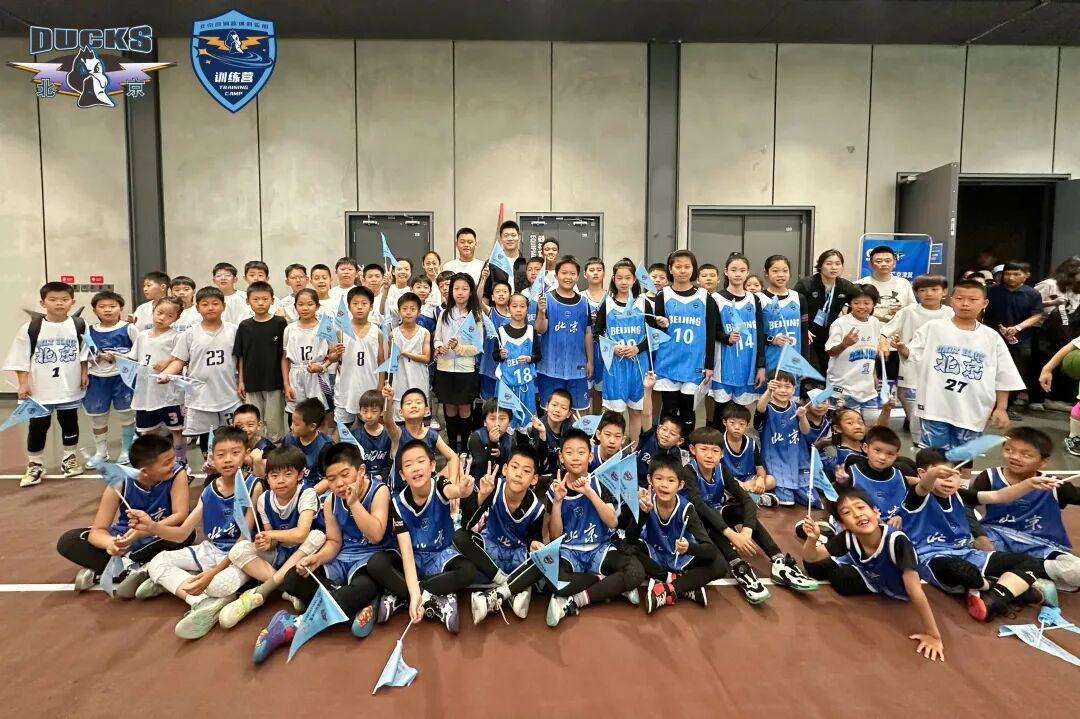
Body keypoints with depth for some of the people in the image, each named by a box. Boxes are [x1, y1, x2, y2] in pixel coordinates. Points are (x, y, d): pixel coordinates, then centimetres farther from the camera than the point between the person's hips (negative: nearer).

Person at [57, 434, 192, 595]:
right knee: (67, 541, -16)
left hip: (158, 539, -1)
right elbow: (97, 531, -21)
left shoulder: (177, 473, -23)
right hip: (125, 537, 2)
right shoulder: (120, 483, -21)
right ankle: (134, 570, -25)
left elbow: (180, 515, -29)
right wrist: (110, 543, -45)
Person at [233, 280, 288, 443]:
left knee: (275, 423, 6)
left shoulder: (280, 323, -4)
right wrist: (240, 381, 4)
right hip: (251, 383, 2)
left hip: (274, 382, -2)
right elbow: (240, 356, 7)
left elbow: (284, 355, -3)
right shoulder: (244, 326, 2)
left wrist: (286, 381, -6)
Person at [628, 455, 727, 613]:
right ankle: (686, 586, -21)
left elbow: (712, 550, -28)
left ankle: (665, 590, -24)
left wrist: (689, 547, -50)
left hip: (681, 560, 0)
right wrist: (643, 512, -43)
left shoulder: (686, 508, -23)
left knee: (719, 566, -24)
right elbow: (630, 540, -27)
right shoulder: (646, 502, -21)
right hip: (654, 556, 1)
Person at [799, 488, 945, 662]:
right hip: (871, 578, 2)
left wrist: (933, 635, -32)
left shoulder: (896, 540, -38)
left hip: (896, 590, -2)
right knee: (816, 567, -11)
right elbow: (811, 559, -19)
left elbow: (915, 591, -36)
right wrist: (812, 539, -41)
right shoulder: (848, 538, -26)